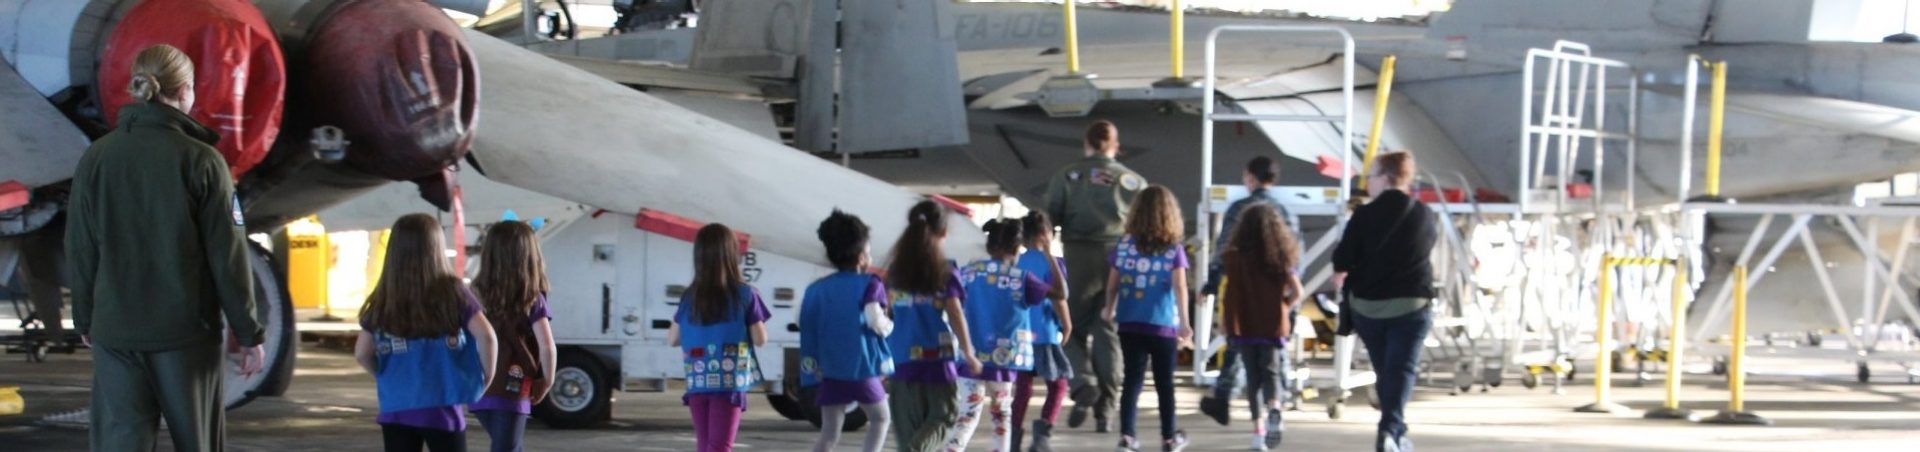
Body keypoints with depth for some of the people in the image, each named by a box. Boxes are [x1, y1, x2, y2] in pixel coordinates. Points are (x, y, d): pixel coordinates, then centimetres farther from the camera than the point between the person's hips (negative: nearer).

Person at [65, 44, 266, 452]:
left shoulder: (96, 158, 2)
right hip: (186, 330, -3)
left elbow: (80, 251, 7)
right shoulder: (201, 161, -8)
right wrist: (248, 333, -1)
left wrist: (85, 320, 20)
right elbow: (228, 256, -8)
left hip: (115, 330, 3)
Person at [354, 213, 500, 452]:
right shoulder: (452, 291, -6)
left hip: (396, 410, 2)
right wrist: (487, 376, 0)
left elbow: (362, 353, 5)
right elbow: (485, 336, -14)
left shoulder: (383, 302, 2)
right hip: (442, 408, -2)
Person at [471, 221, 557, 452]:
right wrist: (546, 381, 0)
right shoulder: (532, 300, -7)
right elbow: (546, 347, -15)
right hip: (511, 392, -5)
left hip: (479, 392, 5)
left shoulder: (478, 295, 4)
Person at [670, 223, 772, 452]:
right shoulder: (745, 295, -8)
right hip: (729, 382, -4)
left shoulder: (689, 297, 3)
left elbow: (673, 339, 11)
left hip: (698, 382, 4)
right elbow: (760, 339, -4)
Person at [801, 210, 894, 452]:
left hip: (830, 373, 3)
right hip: (863, 370, -3)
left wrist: (813, 372, 13)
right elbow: (875, 321, -22)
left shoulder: (816, 289, 7)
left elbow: (808, 333, 8)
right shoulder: (869, 284, -6)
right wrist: (888, 325, 0)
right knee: (881, 418, 22)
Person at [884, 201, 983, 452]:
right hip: (936, 358, -3)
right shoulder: (945, 271, -5)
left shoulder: (895, 270, 5)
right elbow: (955, 315, -8)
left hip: (902, 359, 4)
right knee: (945, 416, 6)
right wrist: (969, 354, 0)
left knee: (908, 425, 12)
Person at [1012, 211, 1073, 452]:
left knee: (1022, 387, 10)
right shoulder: (1051, 263, -7)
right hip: (1045, 334, -5)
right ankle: (1043, 431, -11)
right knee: (1058, 385, 7)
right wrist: (1067, 324, 3)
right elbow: (1058, 298, -11)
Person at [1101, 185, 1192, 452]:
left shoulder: (1124, 246, 2)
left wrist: (1109, 310, 21)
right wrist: (1184, 322, -15)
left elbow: (1112, 284, 5)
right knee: (1164, 382, 10)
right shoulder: (1173, 250, -5)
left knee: (1133, 380, 7)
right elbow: (1179, 286, -14)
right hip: (1162, 325, -2)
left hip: (1129, 324, 2)